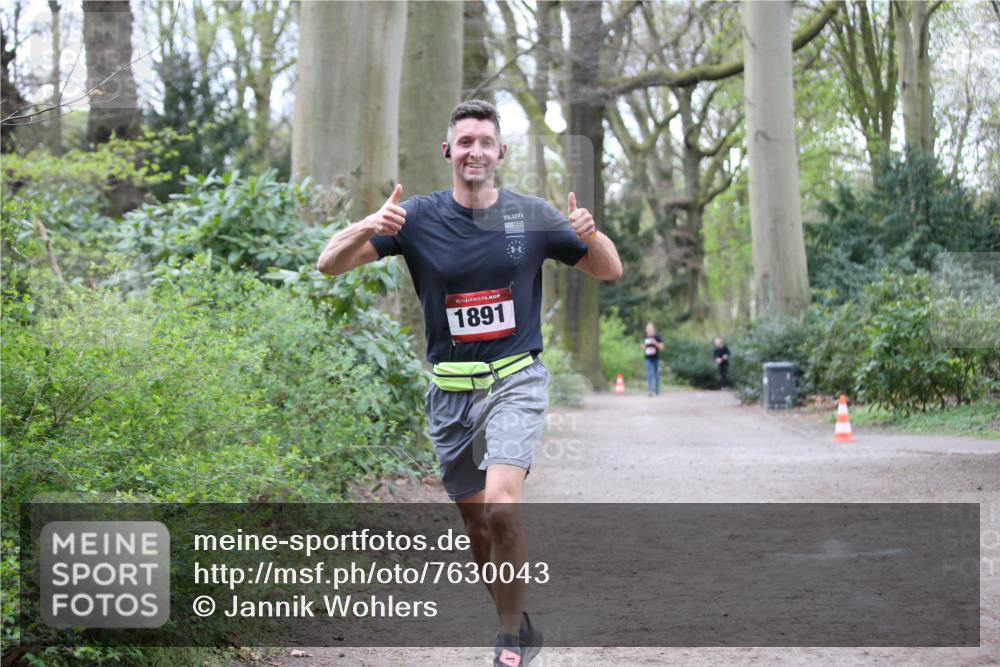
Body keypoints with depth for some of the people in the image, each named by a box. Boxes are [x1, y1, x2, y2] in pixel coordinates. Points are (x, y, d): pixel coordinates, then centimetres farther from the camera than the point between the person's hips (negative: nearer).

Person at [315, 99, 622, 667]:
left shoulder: (532, 216, -1)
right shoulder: (419, 217, -2)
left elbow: (610, 270, 8)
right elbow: (330, 265, -6)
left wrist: (591, 234, -14)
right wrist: (366, 229, -27)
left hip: (516, 381, -2)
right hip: (451, 391, 2)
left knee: (501, 505, -23)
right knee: (477, 524, 8)